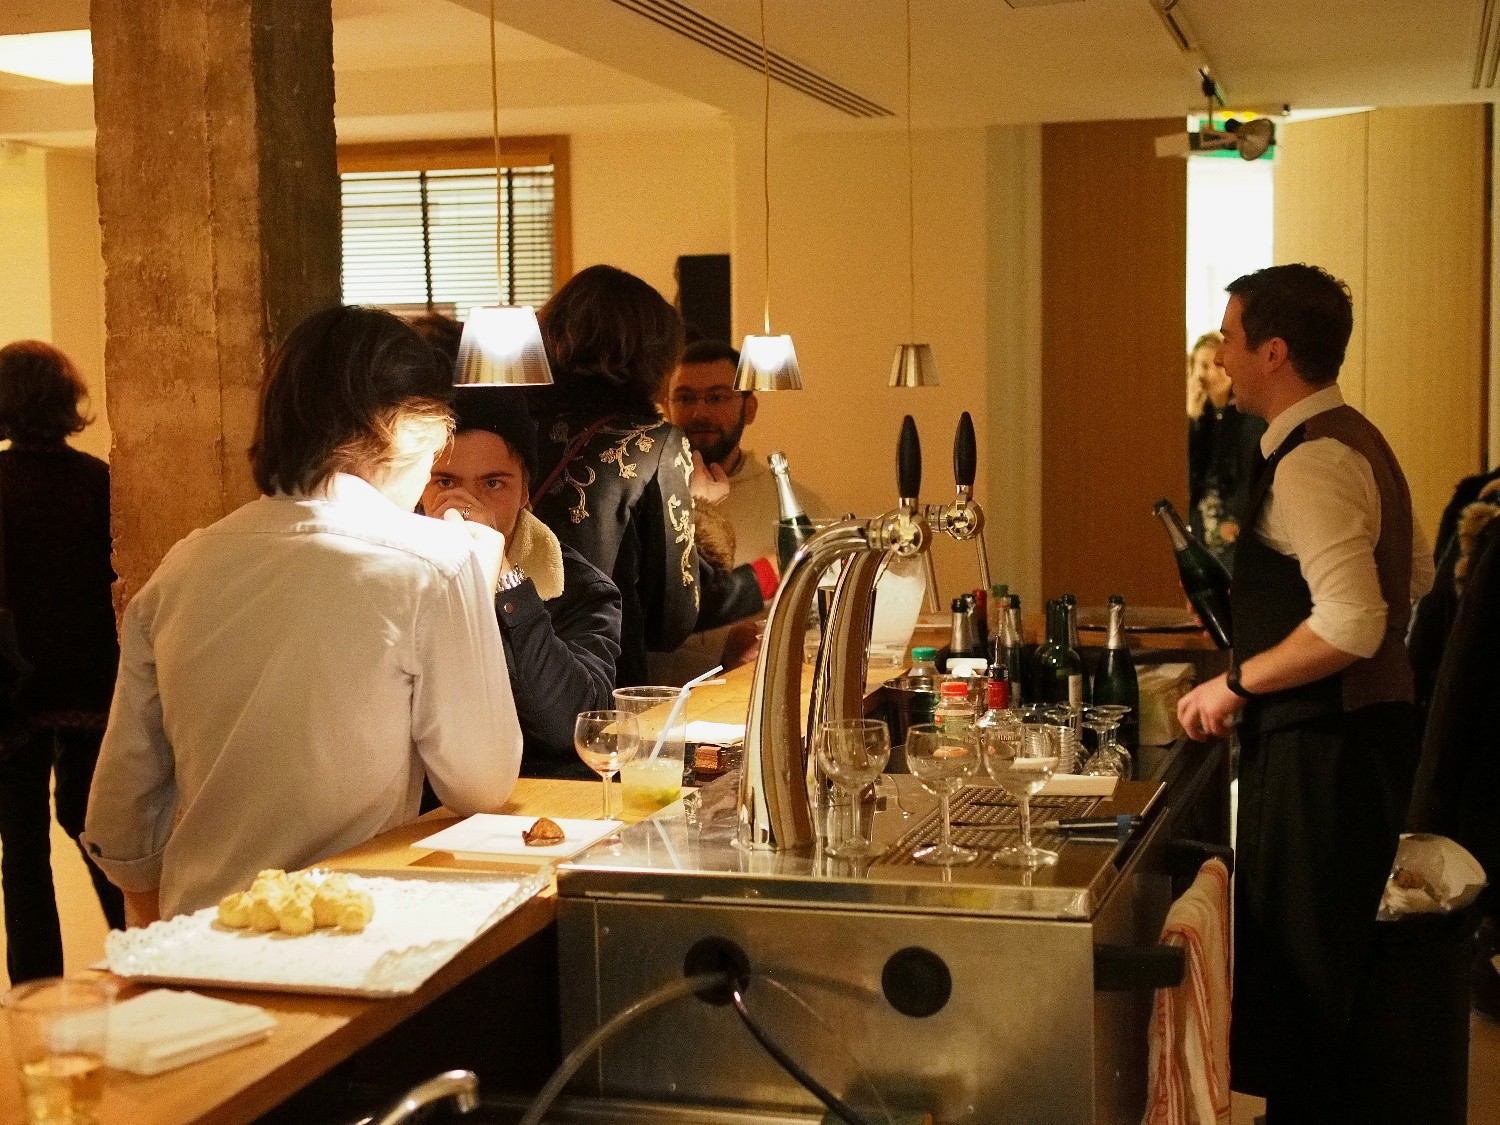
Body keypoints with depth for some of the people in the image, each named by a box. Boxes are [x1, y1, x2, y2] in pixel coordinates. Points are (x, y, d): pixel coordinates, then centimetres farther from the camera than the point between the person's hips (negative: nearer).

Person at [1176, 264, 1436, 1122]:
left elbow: (1354, 626, -28)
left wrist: (1237, 682, -17)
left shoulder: (1310, 464, -20)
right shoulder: (1355, 439, 12)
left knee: (1302, 977, -1)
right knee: (1325, 963, 19)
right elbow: (1415, 575, 21)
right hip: (1360, 727, 10)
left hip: (1326, 749, -10)